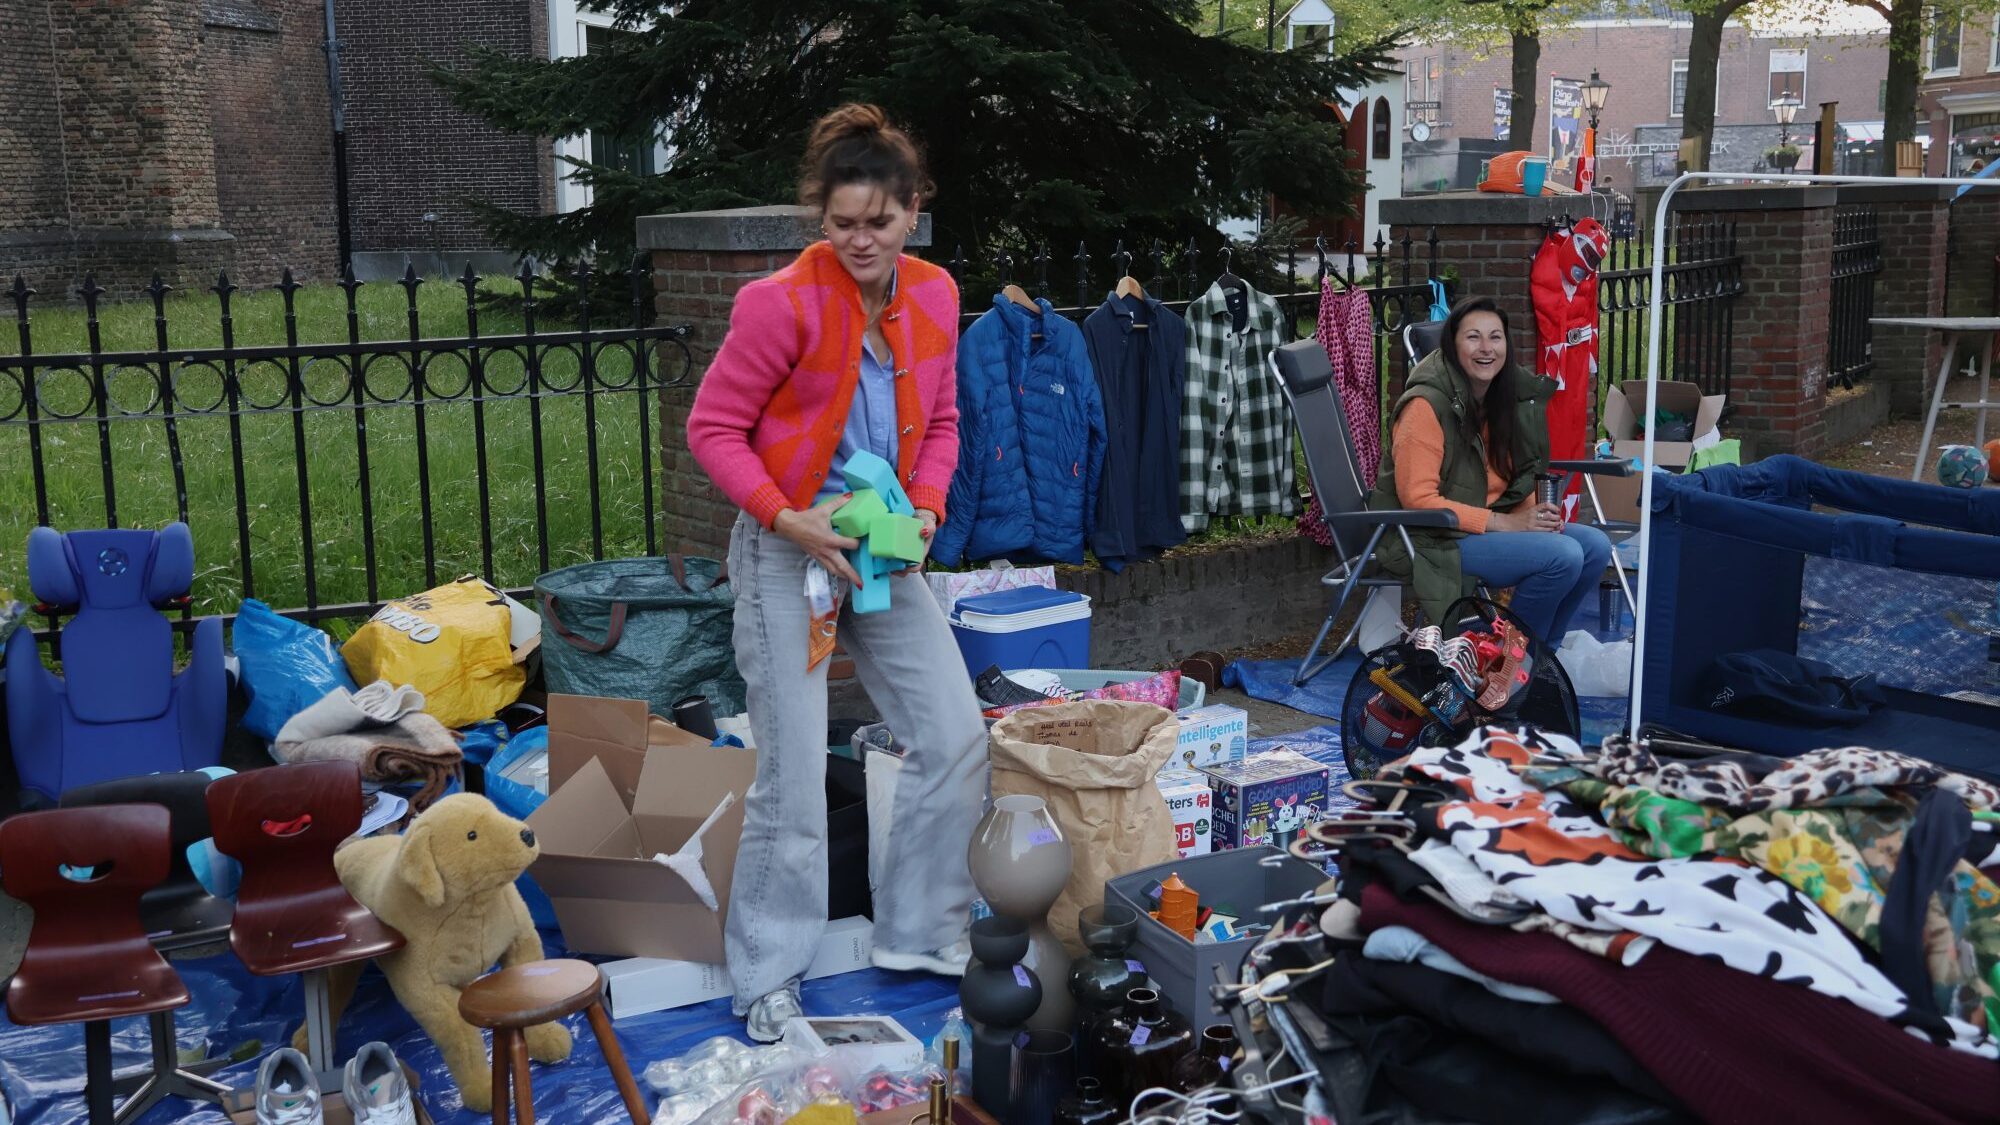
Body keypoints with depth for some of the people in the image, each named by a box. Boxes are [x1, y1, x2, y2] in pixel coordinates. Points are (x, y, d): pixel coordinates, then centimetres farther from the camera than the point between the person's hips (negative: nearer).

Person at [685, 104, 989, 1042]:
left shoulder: (935, 295, 1)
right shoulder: (781, 304, -17)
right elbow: (713, 428, -11)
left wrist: (926, 508, -5)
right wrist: (789, 519, -21)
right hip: (787, 551, -6)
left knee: (956, 739, 5)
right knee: (793, 773, 0)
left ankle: (921, 931, 24)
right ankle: (769, 973, 18)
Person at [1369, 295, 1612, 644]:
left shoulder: (1505, 396, 7)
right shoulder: (1425, 405, -18)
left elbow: (1514, 478, 18)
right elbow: (1417, 499, -21)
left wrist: (1534, 514, -5)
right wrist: (1504, 523, -21)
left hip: (1489, 524, 9)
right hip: (1432, 539, -9)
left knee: (1595, 547, -4)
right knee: (1563, 556, -22)